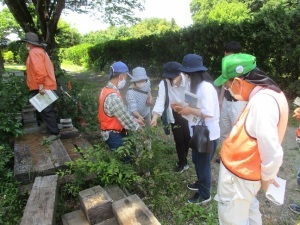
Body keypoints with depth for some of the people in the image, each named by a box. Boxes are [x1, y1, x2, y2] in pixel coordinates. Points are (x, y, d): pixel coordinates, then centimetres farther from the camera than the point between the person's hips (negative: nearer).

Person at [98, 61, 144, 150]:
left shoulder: (106, 90, 2)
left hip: (111, 132, 9)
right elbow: (125, 118, -23)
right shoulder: (113, 97, -31)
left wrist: (134, 119, 8)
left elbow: (123, 112, 10)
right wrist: (137, 127, -7)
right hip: (114, 135, -9)